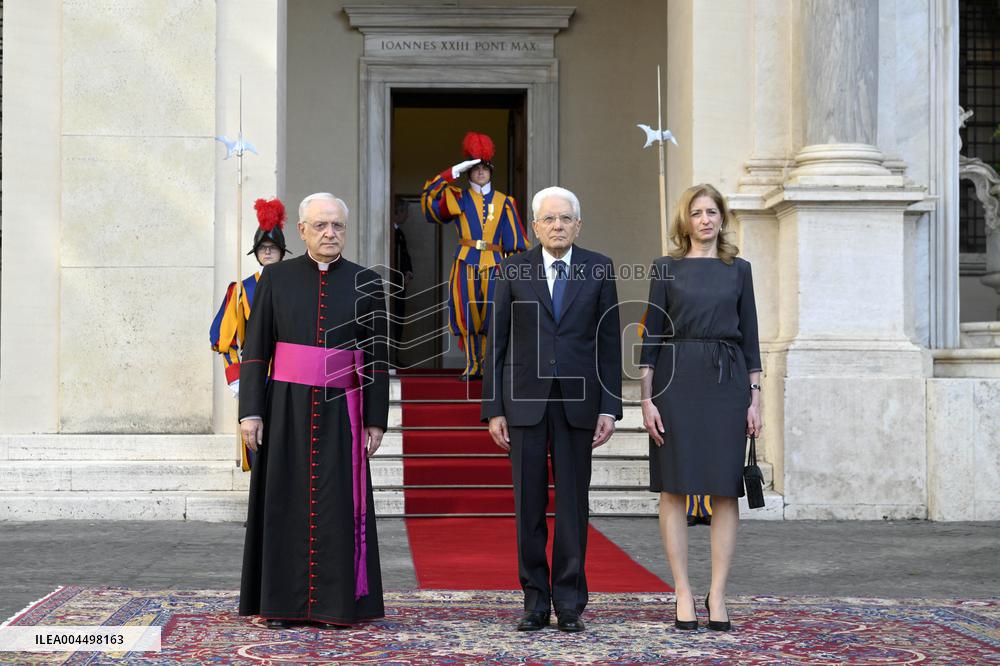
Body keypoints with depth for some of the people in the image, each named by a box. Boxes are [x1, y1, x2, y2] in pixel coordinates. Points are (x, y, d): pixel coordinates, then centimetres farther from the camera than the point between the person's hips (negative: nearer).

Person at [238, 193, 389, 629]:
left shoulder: (366, 284, 3)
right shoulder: (277, 278, 3)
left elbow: (376, 359, 3)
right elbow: (256, 349, 1)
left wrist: (376, 421, -2)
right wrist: (251, 411, -7)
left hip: (340, 410, 0)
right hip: (286, 408, 0)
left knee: (338, 504, 0)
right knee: (287, 503, 3)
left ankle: (338, 602, 9)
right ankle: (283, 602, 12)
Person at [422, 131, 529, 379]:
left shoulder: (504, 202, 11)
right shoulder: (458, 198, 9)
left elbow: (514, 238, 9)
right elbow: (429, 193, -4)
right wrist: (454, 172, -9)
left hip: (493, 264, 0)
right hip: (466, 263, 0)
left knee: (491, 314, -4)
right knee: (467, 313, -2)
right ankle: (472, 366, 5)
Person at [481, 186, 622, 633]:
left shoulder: (599, 270, 4)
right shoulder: (513, 271, 4)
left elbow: (609, 341, 4)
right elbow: (498, 342, 4)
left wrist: (610, 407, -2)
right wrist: (493, 409, -1)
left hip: (577, 400, 0)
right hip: (524, 399, 0)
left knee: (573, 503, 2)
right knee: (529, 504, 3)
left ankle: (570, 603, 9)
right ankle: (535, 600, 11)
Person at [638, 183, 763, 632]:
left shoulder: (738, 270, 10)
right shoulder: (666, 269, 5)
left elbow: (750, 338, 9)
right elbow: (651, 337, 3)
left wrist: (755, 398, 2)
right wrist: (646, 398, -5)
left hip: (727, 380, 1)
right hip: (677, 379, -1)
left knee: (725, 490, 0)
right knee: (674, 489, -2)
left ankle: (718, 595, 6)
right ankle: (683, 594, 5)